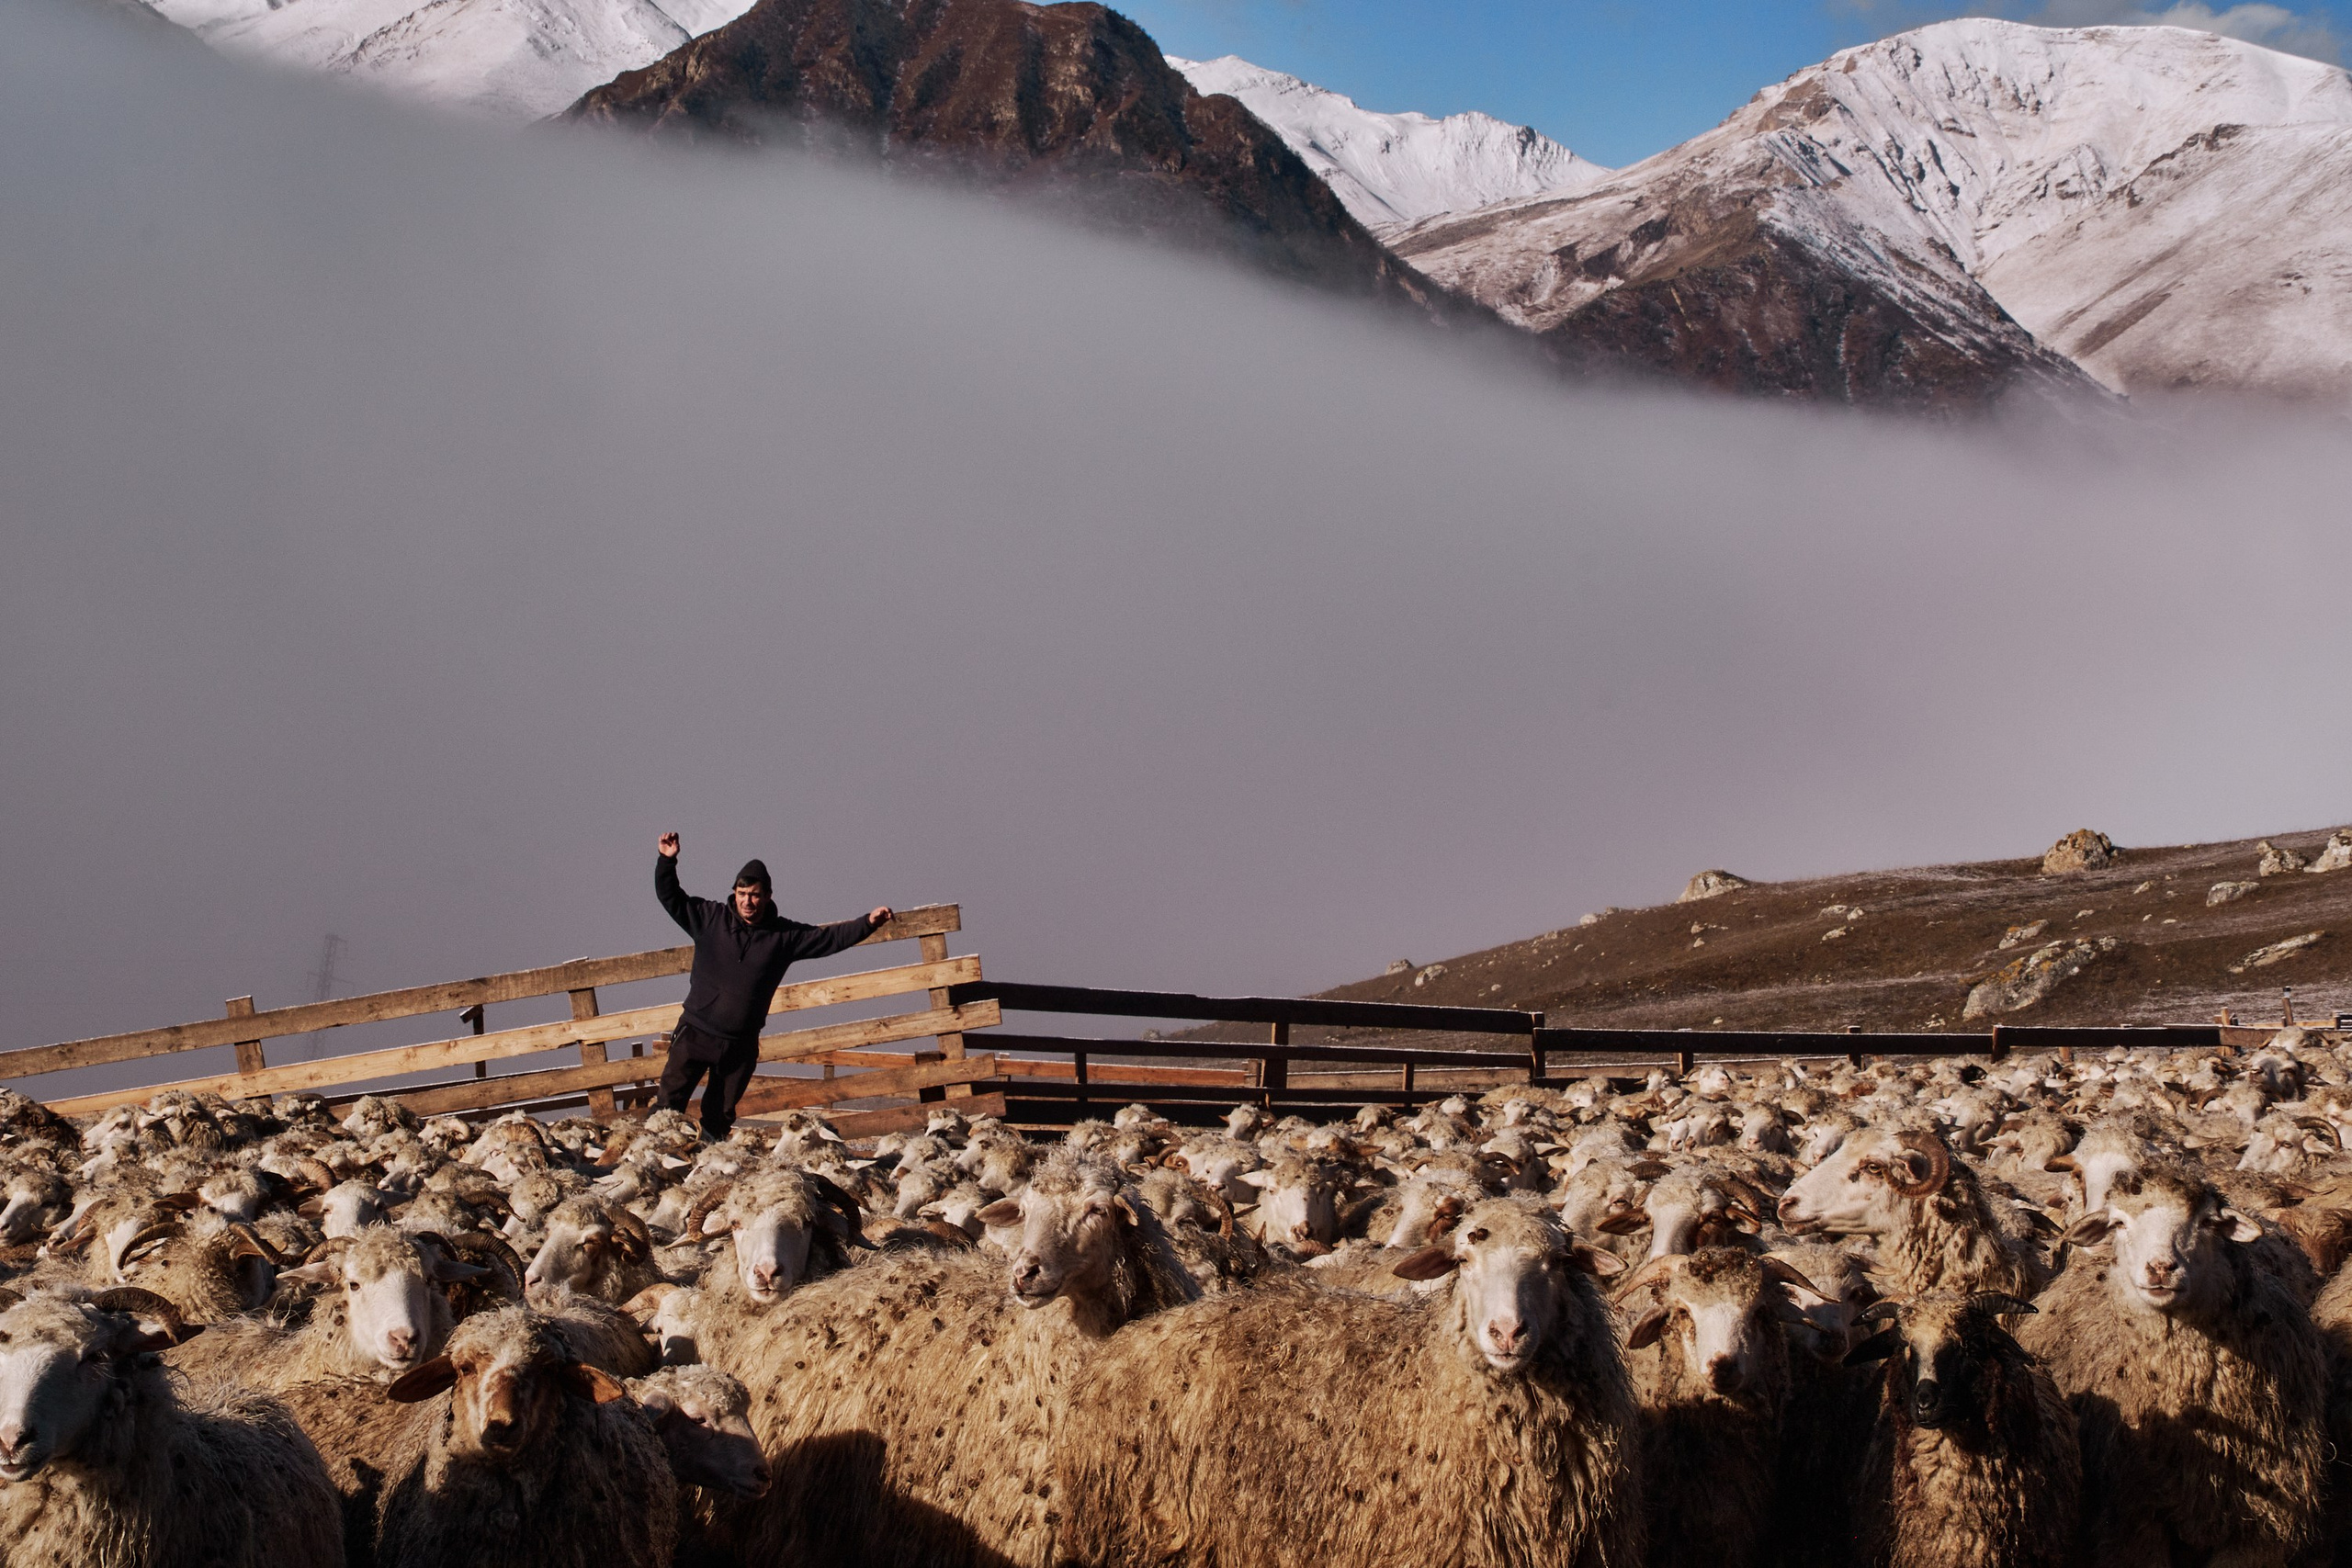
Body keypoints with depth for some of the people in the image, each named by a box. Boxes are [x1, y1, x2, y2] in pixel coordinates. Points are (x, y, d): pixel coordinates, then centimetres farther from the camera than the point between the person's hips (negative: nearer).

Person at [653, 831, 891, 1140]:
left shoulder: (785, 936, 0)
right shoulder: (710, 918, -2)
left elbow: (831, 938, 4)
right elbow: (670, 897, 2)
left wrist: (868, 923, -7)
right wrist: (667, 861, -12)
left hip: (741, 1045, 2)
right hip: (695, 1033, -2)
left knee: (721, 1113, 10)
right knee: (669, 1100, -5)